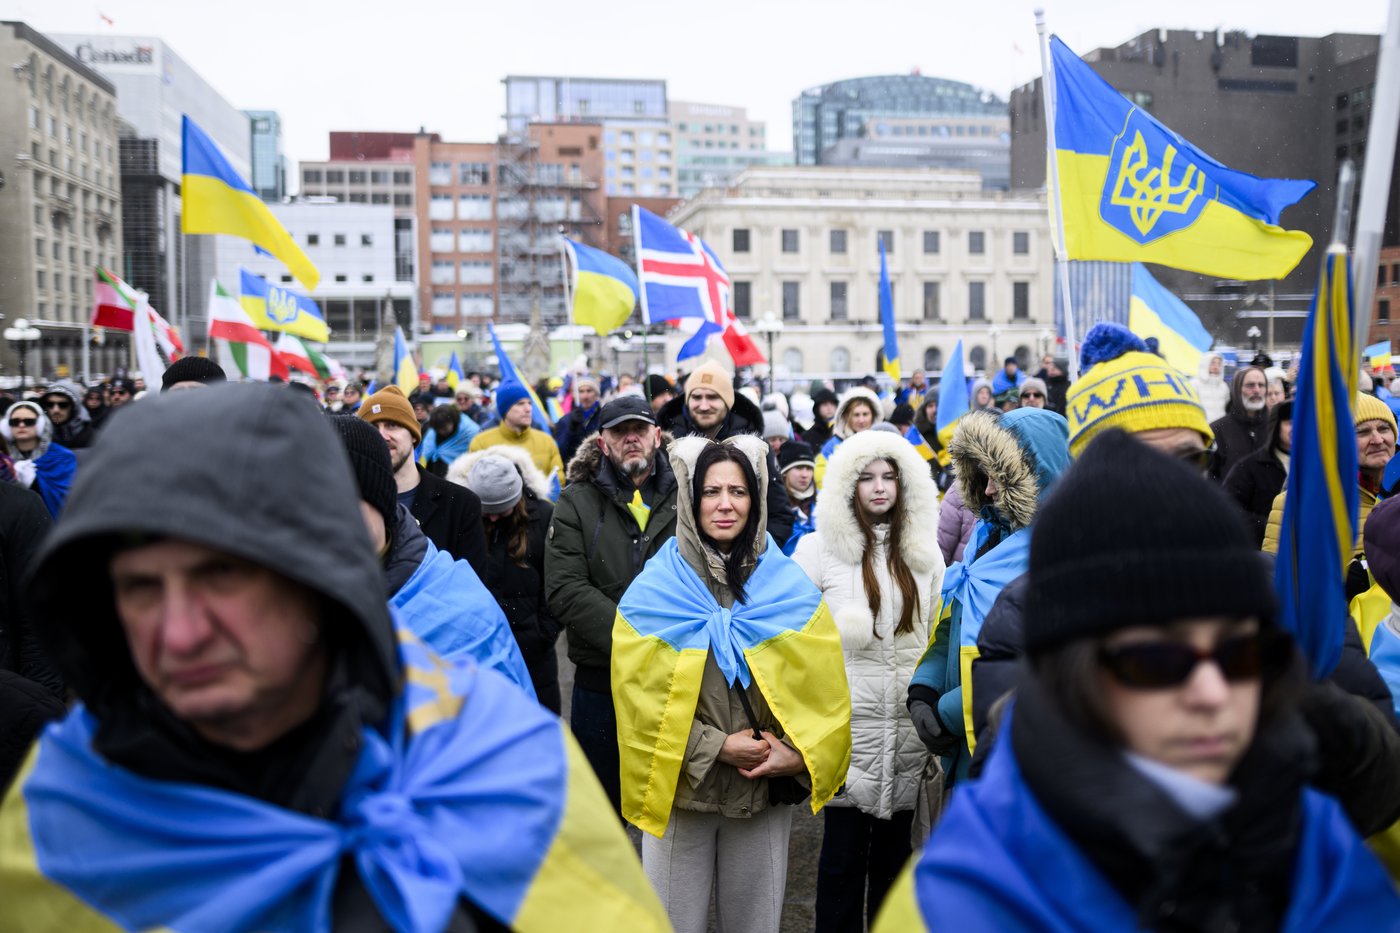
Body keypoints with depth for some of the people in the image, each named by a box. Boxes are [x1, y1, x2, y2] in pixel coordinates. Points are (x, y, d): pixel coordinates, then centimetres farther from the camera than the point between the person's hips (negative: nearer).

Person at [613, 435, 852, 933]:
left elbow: (824, 689, 1)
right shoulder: (654, 590, -5)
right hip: (680, 789, -1)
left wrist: (799, 755, -13)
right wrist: (716, 747, -14)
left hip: (768, 790, 2)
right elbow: (642, 693, -7)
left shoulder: (790, 588, 0)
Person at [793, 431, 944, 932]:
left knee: (894, 845, 11)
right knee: (844, 848, 1)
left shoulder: (924, 550, 10)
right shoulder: (821, 546, -1)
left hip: (909, 719, 3)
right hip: (849, 720, -3)